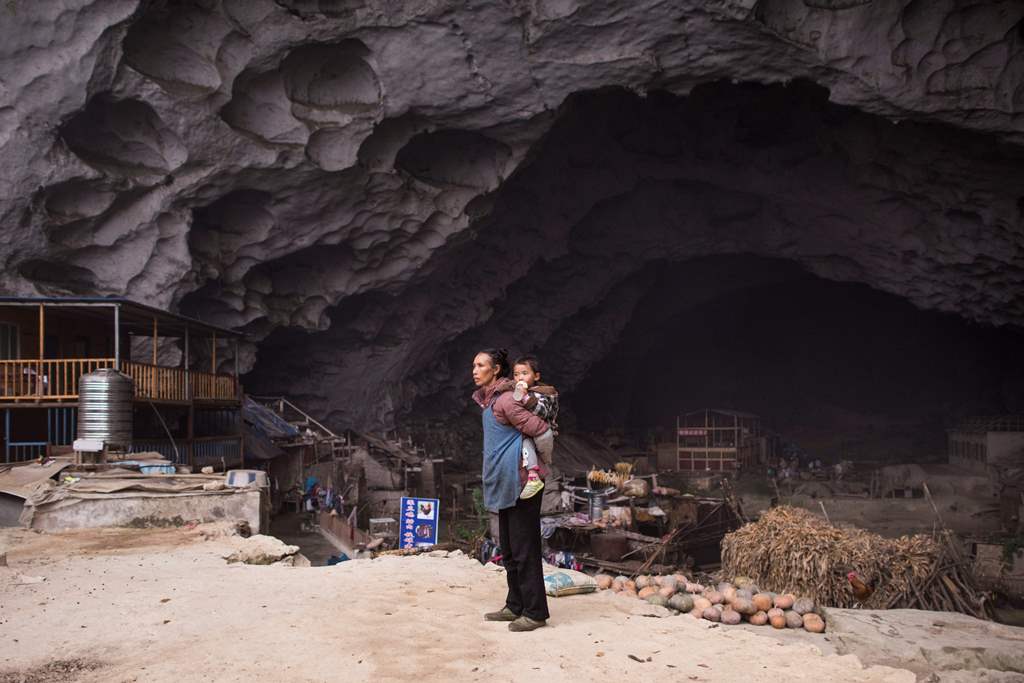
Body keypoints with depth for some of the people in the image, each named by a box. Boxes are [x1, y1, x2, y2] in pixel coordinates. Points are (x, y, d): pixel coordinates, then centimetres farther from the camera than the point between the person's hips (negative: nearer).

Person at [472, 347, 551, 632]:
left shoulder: (505, 400, -15)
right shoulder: (488, 400, 15)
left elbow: (542, 431, -18)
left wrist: (540, 465, -4)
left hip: (519, 482, -10)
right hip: (505, 485, 10)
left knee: (524, 550, -5)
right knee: (509, 550, 16)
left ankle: (535, 612, 1)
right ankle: (516, 606, 25)